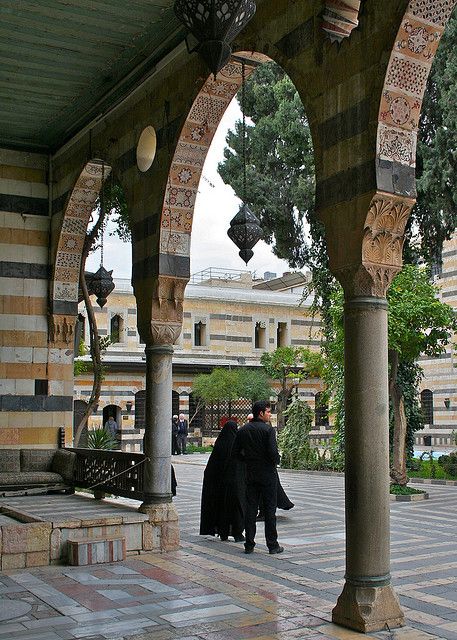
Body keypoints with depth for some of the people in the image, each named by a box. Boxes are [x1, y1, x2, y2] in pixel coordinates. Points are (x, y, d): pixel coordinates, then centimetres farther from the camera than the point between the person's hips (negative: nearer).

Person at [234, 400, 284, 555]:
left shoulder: (242, 430, 4)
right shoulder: (268, 429, -13)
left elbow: (236, 452, 5)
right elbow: (273, 452, -20)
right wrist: (276, 461, -1)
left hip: (250, 474, 5)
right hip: (268, 474, -5)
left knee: (250, 508, 8)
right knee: (270, 509, 3)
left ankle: (249, 544, 10)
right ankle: (272, 545, 7)